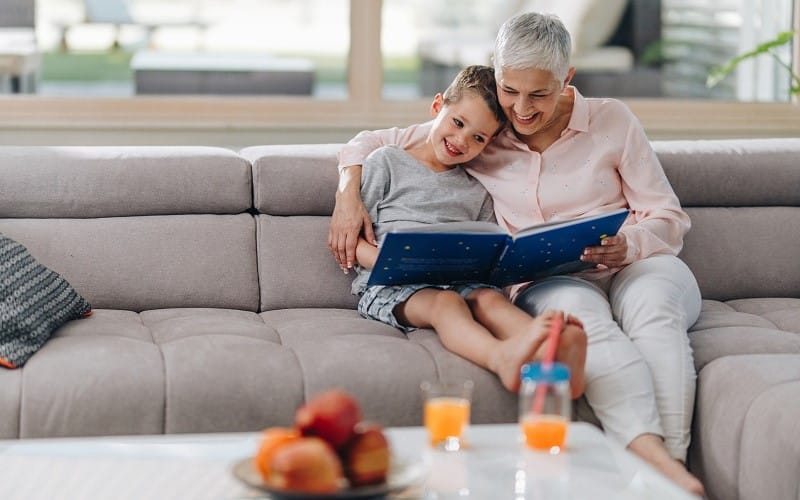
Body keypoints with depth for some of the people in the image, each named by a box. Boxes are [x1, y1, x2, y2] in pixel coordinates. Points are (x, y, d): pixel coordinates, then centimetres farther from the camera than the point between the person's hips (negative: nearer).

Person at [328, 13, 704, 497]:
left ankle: (672, 459, -47)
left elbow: (671, 220, 6)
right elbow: (369, 142, 17)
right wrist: (348, 194, -4)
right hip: (546, 280, 0)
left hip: (637, 266, 1)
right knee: (579, 309, -39)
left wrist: (627, 245, -16)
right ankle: (654, 457, -56)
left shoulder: (611, 121, 6)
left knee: (650, 308, -38)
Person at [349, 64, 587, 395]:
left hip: (459, 283, 4)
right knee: (445, 302, -36)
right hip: (388, 286, -4)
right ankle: (503, 358, -68)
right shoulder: (387, 163, 12)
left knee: (489, 297, -31)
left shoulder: (477, 194, 26)